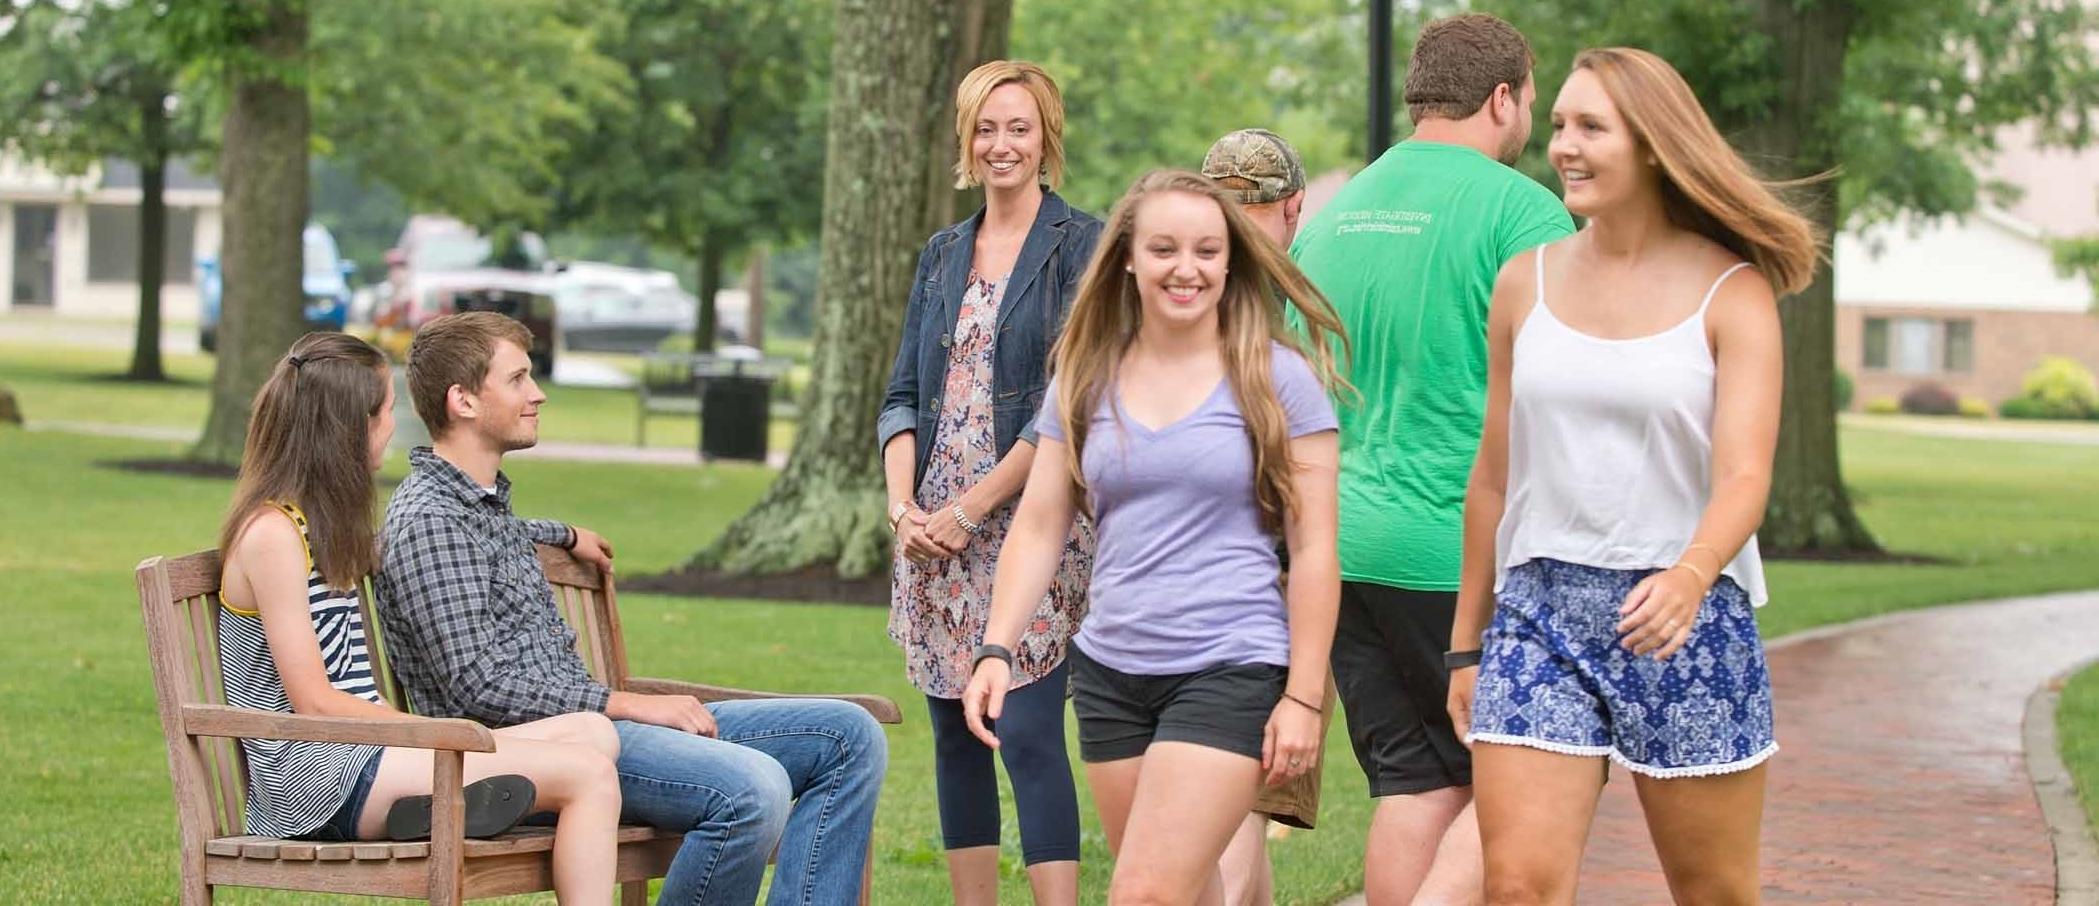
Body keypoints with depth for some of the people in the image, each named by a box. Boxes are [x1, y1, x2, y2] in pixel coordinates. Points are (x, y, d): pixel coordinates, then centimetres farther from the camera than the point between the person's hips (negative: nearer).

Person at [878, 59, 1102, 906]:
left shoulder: (1081, 246, -3)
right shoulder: (942, 254, 16)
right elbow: (904, 392, 13)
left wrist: (971, 507, -12)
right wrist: (903, 503, -4)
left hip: (1034, 523, -6)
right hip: (934, 532, 6)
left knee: (1030, 732, -12)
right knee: (954, 734, 8)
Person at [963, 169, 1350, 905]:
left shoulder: (1277, 378, -4)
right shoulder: (1085, 380, 8)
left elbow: (1313, 548, -4)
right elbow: (1038, 527, 10)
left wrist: (1303, 696, -8)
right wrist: (996, 650, -2)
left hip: (1231, 671, -5)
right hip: (1110, 672, 5)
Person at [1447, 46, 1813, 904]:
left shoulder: (1730, 292, -3)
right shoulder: (1527, 283, 7)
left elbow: (1744, 475, -14)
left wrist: (1690, 575, -35)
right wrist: (1467, 642, 16)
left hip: (1685, 621, -2)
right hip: (1539, 611, 2)